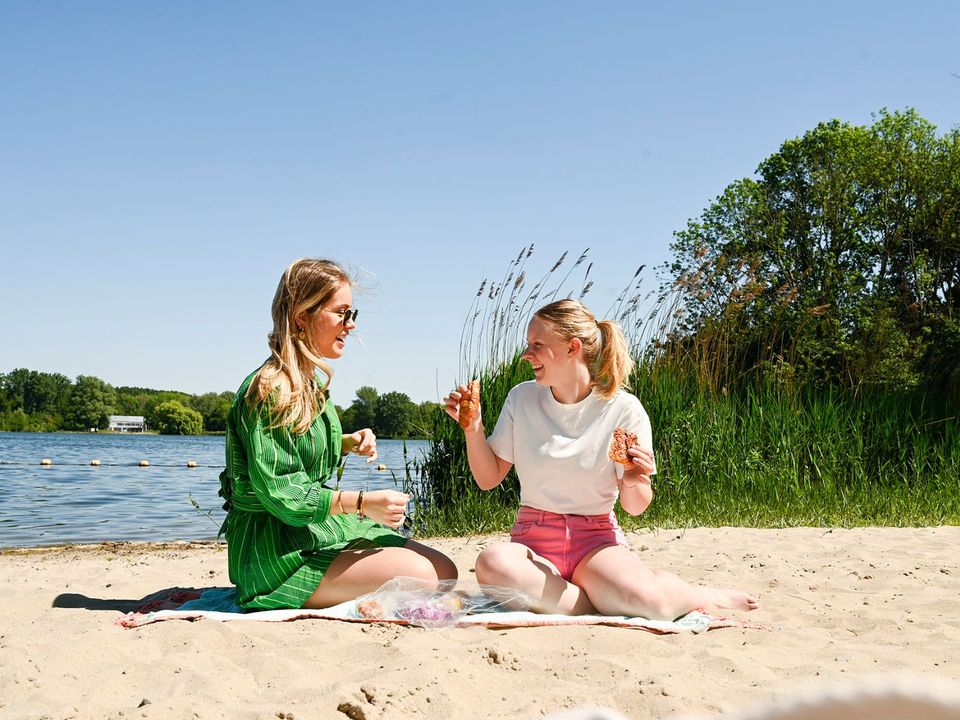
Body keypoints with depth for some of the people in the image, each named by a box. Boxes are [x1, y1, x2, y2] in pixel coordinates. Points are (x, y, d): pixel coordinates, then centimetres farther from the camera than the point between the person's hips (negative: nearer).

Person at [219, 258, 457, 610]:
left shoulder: (311, 383, 13)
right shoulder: (270, 390, -17)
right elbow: (277, 492, -22)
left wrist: (349, 443, 7)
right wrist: (361, 502, -26)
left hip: (322, 528, 10)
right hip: (276, 549, -10)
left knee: (445, 569, -2)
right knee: (419, 577, -24)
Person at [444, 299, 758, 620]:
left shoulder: (623, 409, -6)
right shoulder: (521, 398, 3)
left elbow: (635, 508, -2)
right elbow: (488, 479, 7)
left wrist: (635, 484, -24)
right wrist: (473, 429, -8)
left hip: (596, 538, -2)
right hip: (533, 538, 2)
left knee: (648, 600, -35)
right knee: (492, 562, -36)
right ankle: (603, 602, -16)